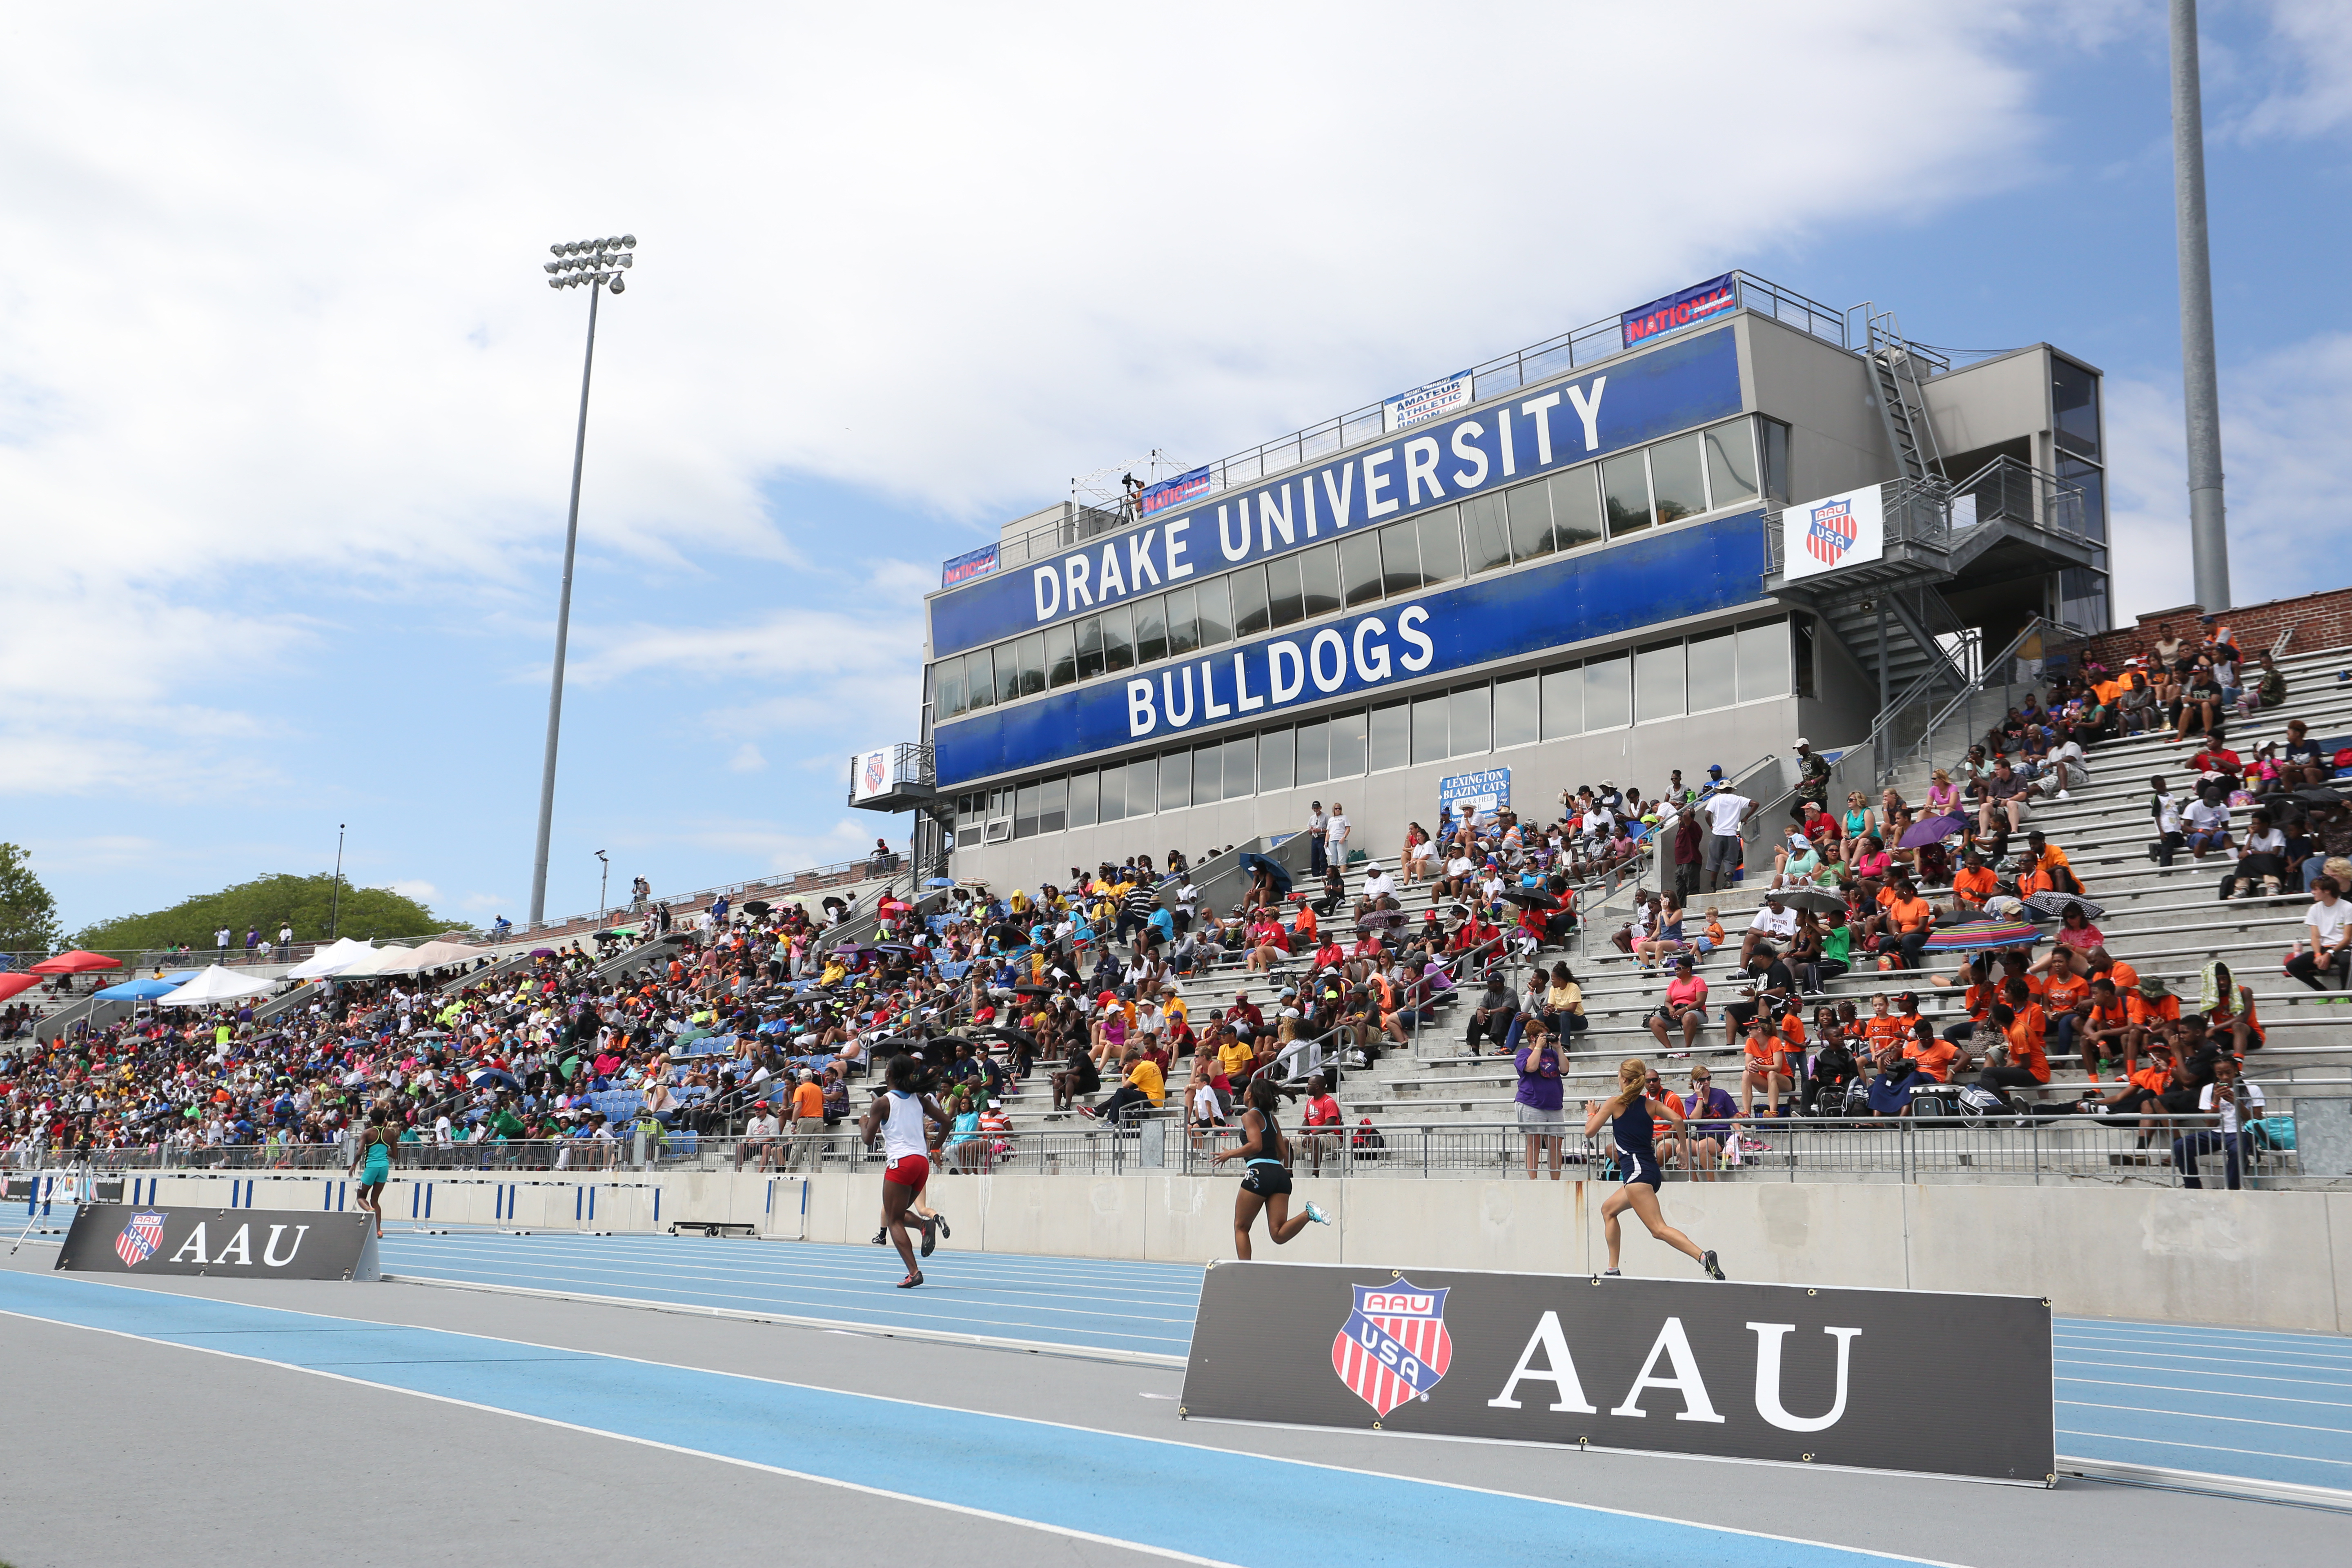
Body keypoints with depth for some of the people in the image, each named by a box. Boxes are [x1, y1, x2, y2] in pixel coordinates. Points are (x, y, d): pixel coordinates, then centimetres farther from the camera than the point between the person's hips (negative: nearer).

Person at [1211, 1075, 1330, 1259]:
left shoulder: (1250, 1116, 1)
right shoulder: (1271, 1118, 23)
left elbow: (1256, 1145, -13)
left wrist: (1230, 1154, -3)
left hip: (1260, 1174, -7)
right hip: (1281, 1174, 7)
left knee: (1241, 1227, 10)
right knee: (1279, 1235, -4)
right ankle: (1308, 1214, -26)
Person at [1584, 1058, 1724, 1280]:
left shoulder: (1615, 1103, -1)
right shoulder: (1651, 1104, 11)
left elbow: (1589, 1131, 3)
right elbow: (1678, 1120, -3)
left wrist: (1591, 1113, 23)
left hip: (1636, 1171, -8)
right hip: (1652, 1172, 8)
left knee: (1659, 1229, -17)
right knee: (1608, 1209, 26)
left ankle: (1704, 1257, -36)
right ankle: (1613, 1270, 24)